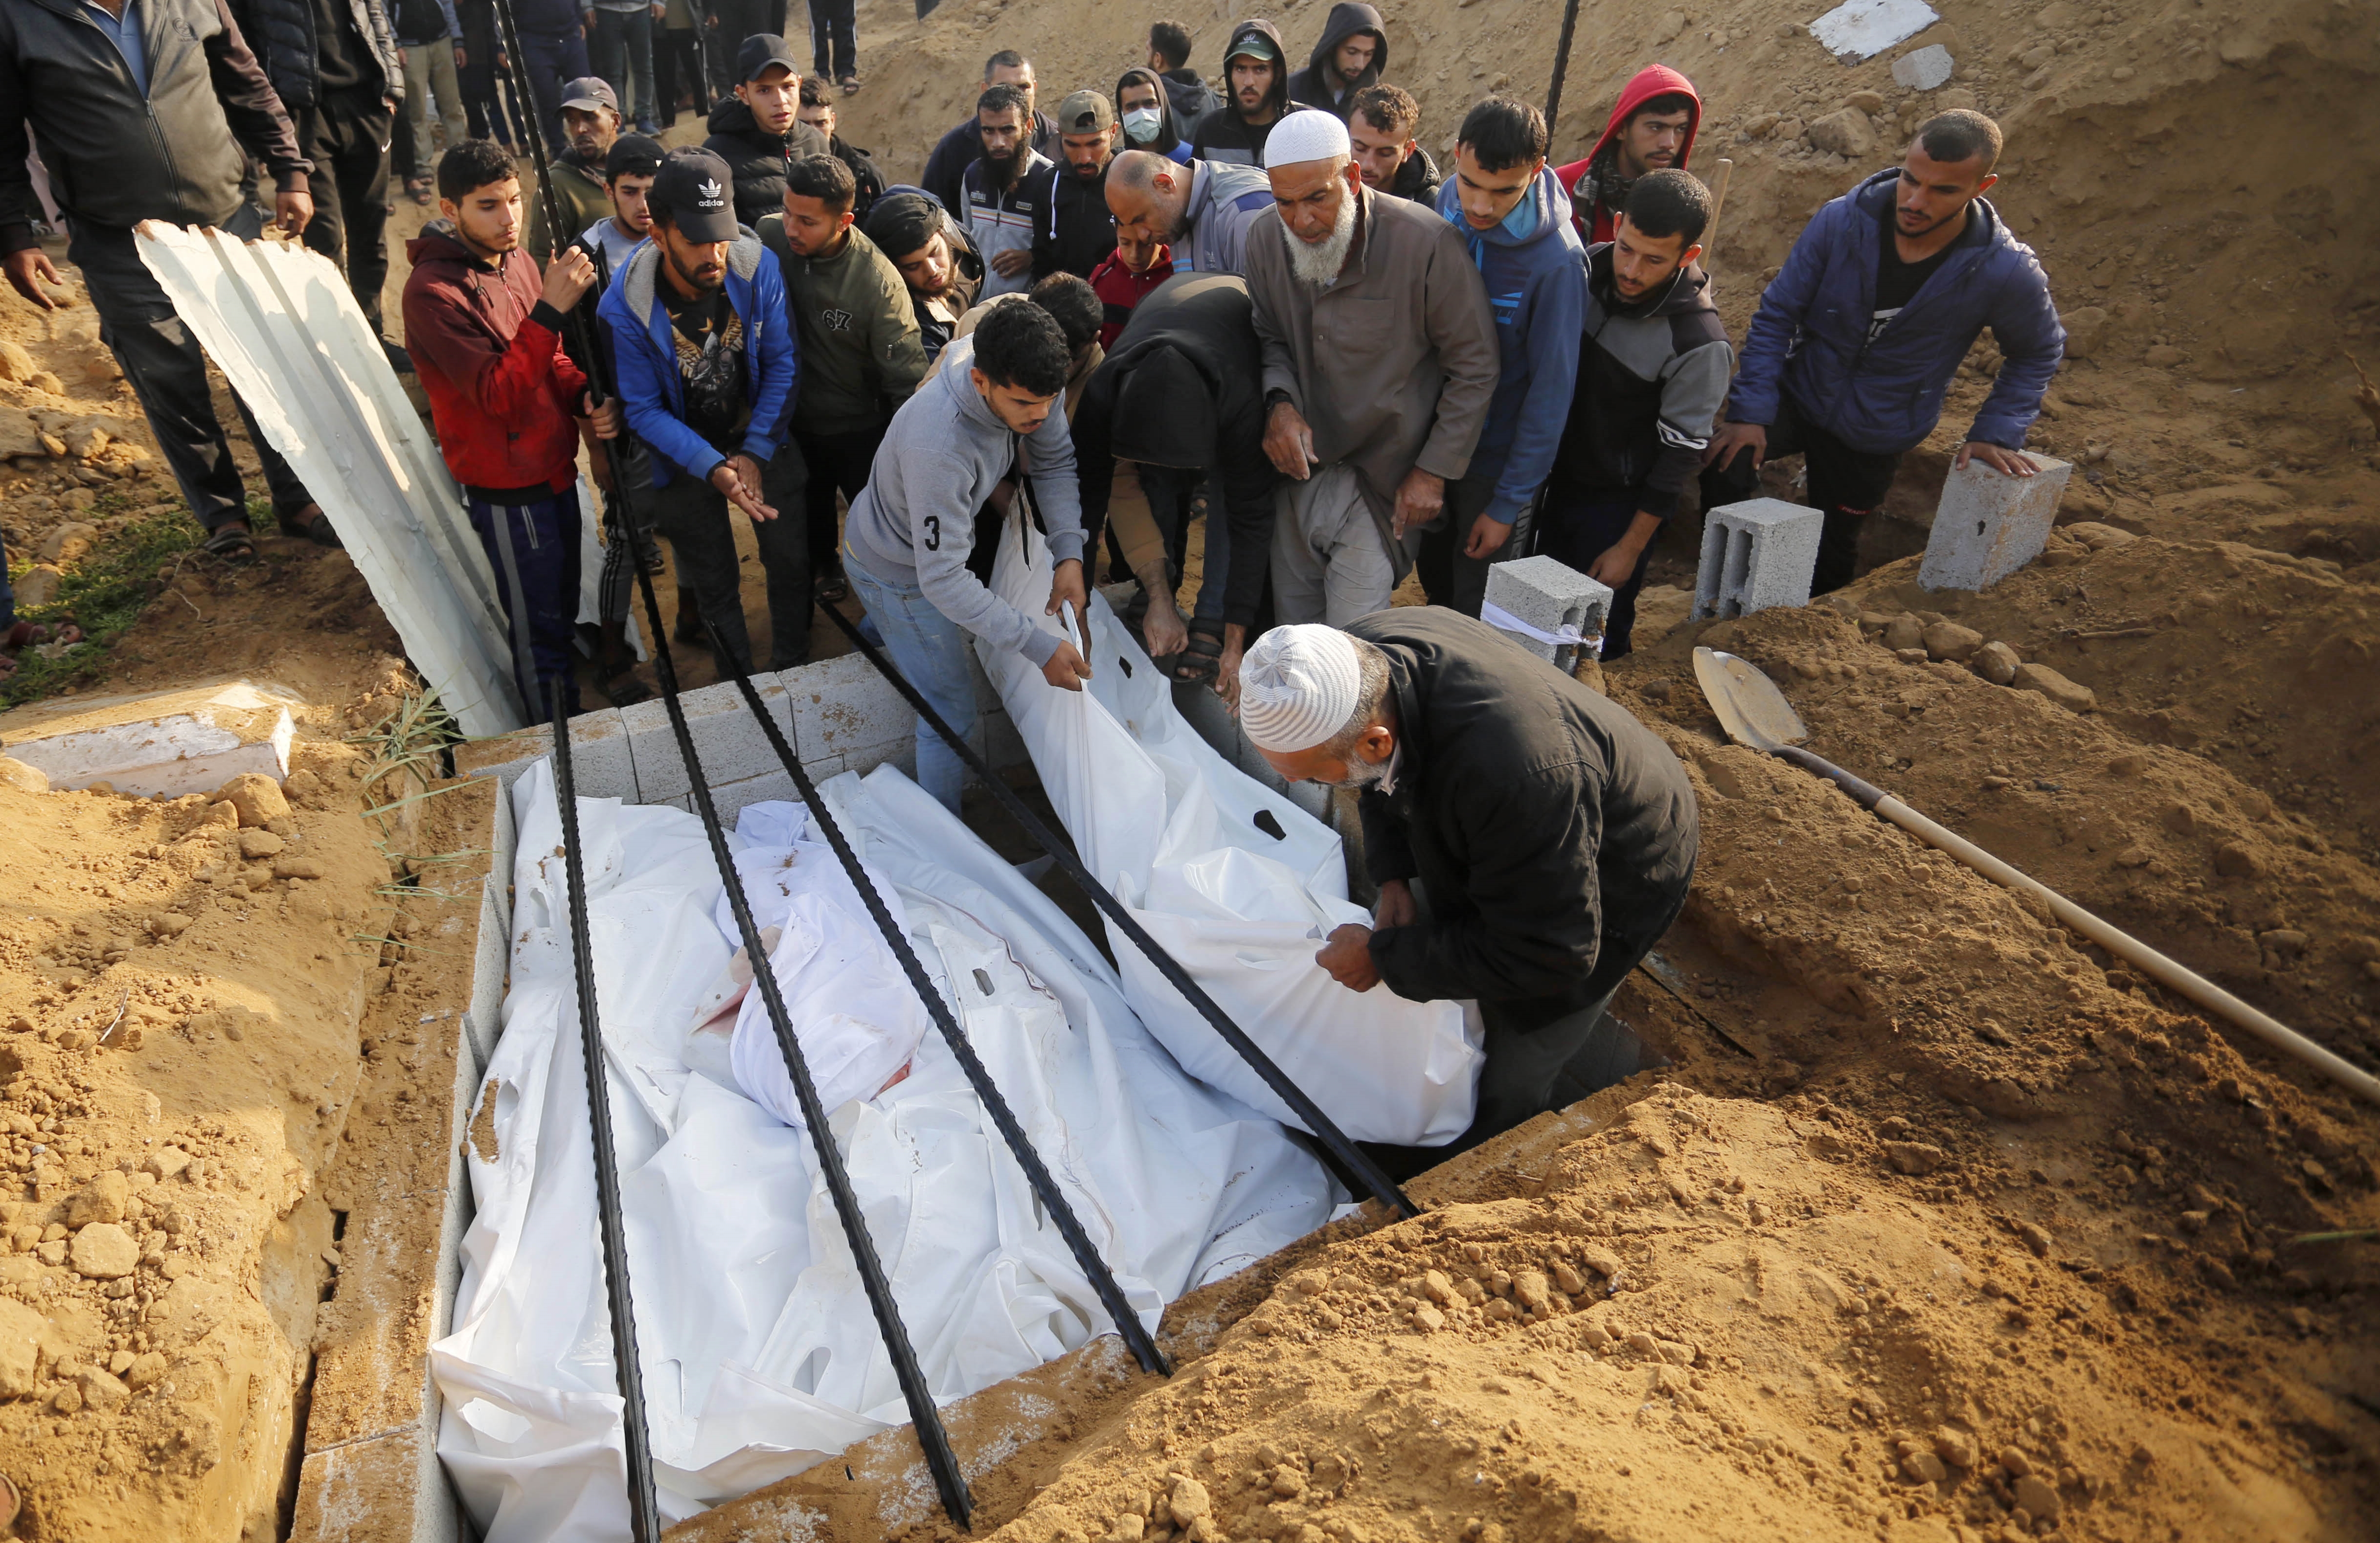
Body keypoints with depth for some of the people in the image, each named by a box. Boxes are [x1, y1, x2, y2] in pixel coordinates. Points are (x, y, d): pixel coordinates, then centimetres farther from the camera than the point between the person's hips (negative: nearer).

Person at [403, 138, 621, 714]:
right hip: (507, 491, -7)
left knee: (565, 608, 21)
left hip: (554, 468, 8)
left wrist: (584, 397, -10)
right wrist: (550, 308, -35)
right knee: (538, 628, 6)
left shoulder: (517, 260, 2)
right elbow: (499, 395, -28)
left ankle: (577, 719, 40)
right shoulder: (432, 290, -20)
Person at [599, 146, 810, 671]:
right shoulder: (623, 308, -25)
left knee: (792, 560, 8)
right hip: (686, 460, -1)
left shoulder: (757, 265, -20)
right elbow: (643, 410, -17)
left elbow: (782, 362, -12)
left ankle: (791, 667, 32)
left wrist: (755, 454, -19)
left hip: (763, 441, 2)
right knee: (715, 586, 11)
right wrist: (714, 469, -30)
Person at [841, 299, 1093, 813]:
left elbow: (1056, 460, -8)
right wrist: (1041, 647, -43)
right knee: (953, 715, -1)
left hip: (937, 535, 7)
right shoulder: (937, 447, -46)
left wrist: (1069, 553, -23)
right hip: (899, 572, -7)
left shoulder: (1023, 381, -25)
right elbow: (943, 580, -41)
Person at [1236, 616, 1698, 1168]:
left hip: (1613, 885, -7)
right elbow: (1386, 778, 3)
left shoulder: (1505, 771, -48)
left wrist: (1384, 956, -27)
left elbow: (1548, 955, -33)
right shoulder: (1360, 653, -22)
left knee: (1512, 1081, 6)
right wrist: (1393, 876, -11)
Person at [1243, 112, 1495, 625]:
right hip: (1300, 464, 5)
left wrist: (1434, 471, -9)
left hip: (1383, 477, -4)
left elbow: (1474, 367, -10)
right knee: (1290, 623, 14)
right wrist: (1279, 403, -11)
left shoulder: (1426, 243, -19)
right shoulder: (1266, 241, -4)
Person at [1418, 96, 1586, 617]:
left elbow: (1550, 394, -16)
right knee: (1436, 585, 22)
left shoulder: (1556, 261, -22)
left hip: (1498, 463, -5)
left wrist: (1508, 505, -15)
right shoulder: (1441, 210, -6)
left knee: (1477, 620, 7)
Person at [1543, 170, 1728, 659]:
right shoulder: (1588, 267, -9)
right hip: (1561, 477, 5)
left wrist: (1630, 548, -13)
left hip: (1622, 503, -5)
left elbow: (1682, 451, -16)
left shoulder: (1700, 342, -24)